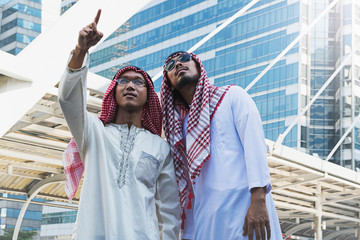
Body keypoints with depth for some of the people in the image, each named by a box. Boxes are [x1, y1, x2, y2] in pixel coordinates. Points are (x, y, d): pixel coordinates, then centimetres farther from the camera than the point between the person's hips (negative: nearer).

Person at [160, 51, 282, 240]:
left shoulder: (232, 95, 8)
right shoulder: (179, 125, 22)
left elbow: (254, 145, -5)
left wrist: (258, 201, -17)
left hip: (243, 205, -5)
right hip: (205, 217, 5)